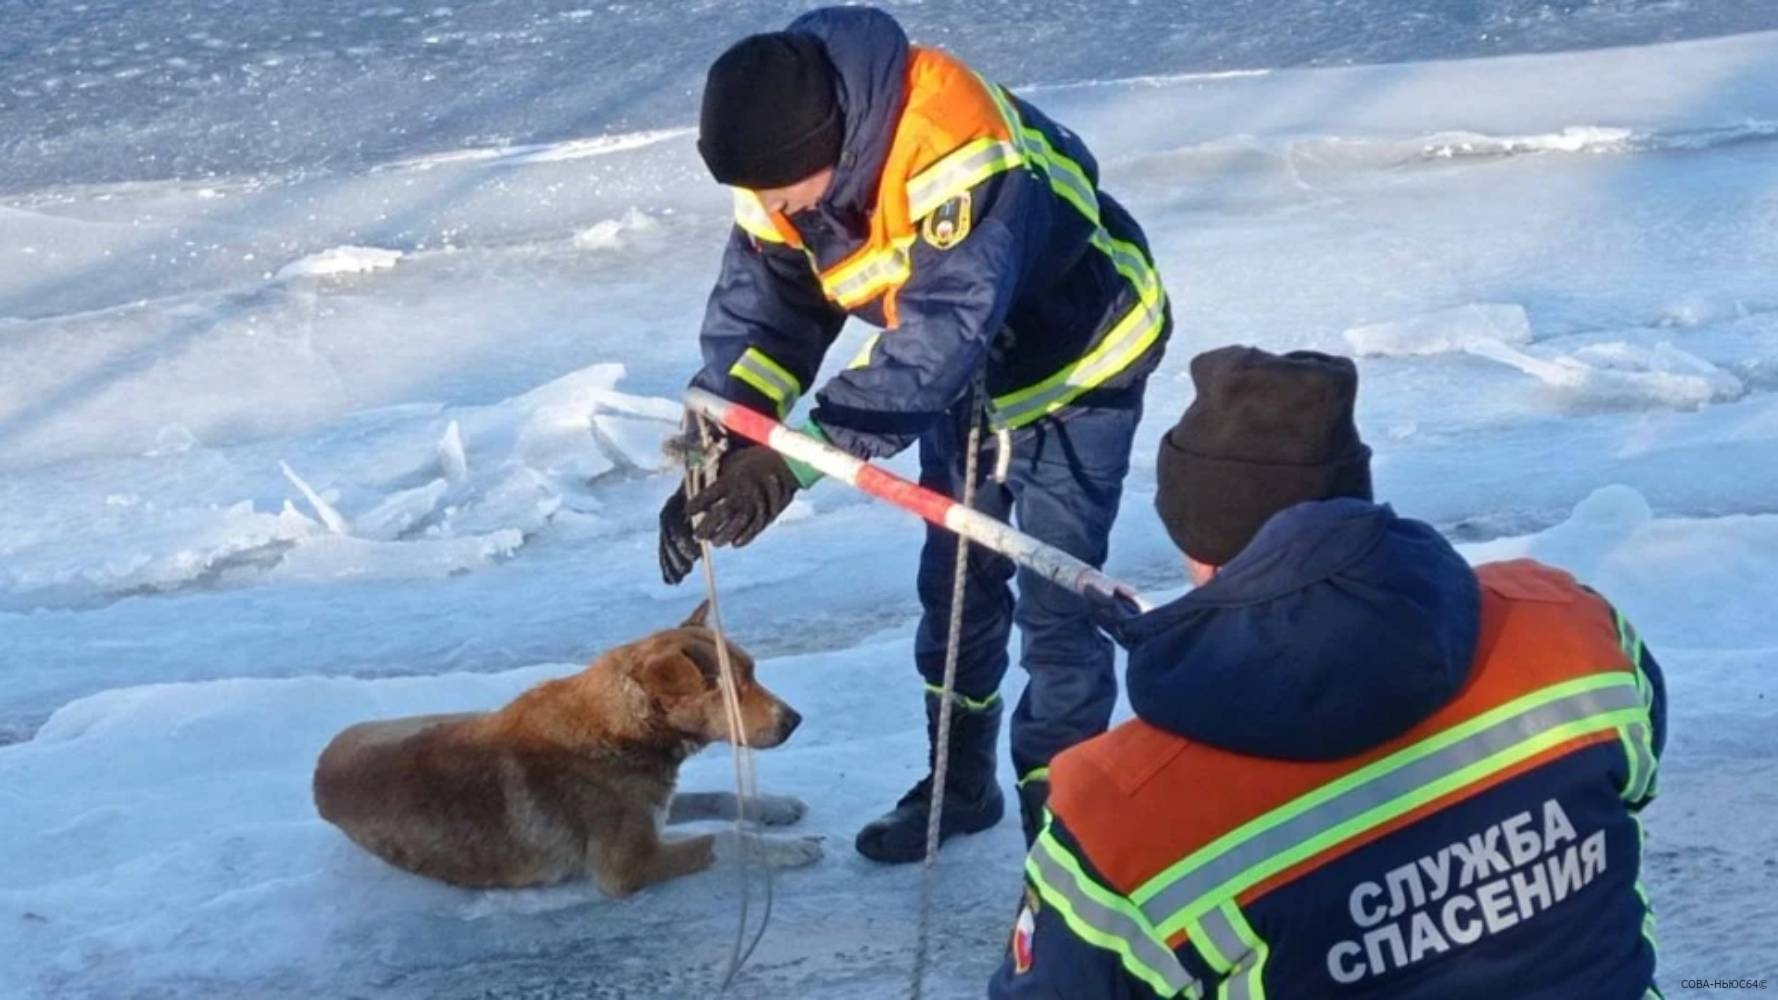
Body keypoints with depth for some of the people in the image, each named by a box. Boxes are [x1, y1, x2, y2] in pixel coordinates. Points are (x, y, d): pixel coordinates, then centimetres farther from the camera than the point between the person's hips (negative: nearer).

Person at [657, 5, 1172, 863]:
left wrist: (798, 457, -53)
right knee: (955, 584, 15)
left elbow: (941, 335, -46)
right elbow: (757, 310, -16)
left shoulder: (958, 156, -41)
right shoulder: (785, 162, -18)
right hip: (967, 374, 7)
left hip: (1076, 359, -7)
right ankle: (961, 783, 32)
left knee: (1054, 603, -7)